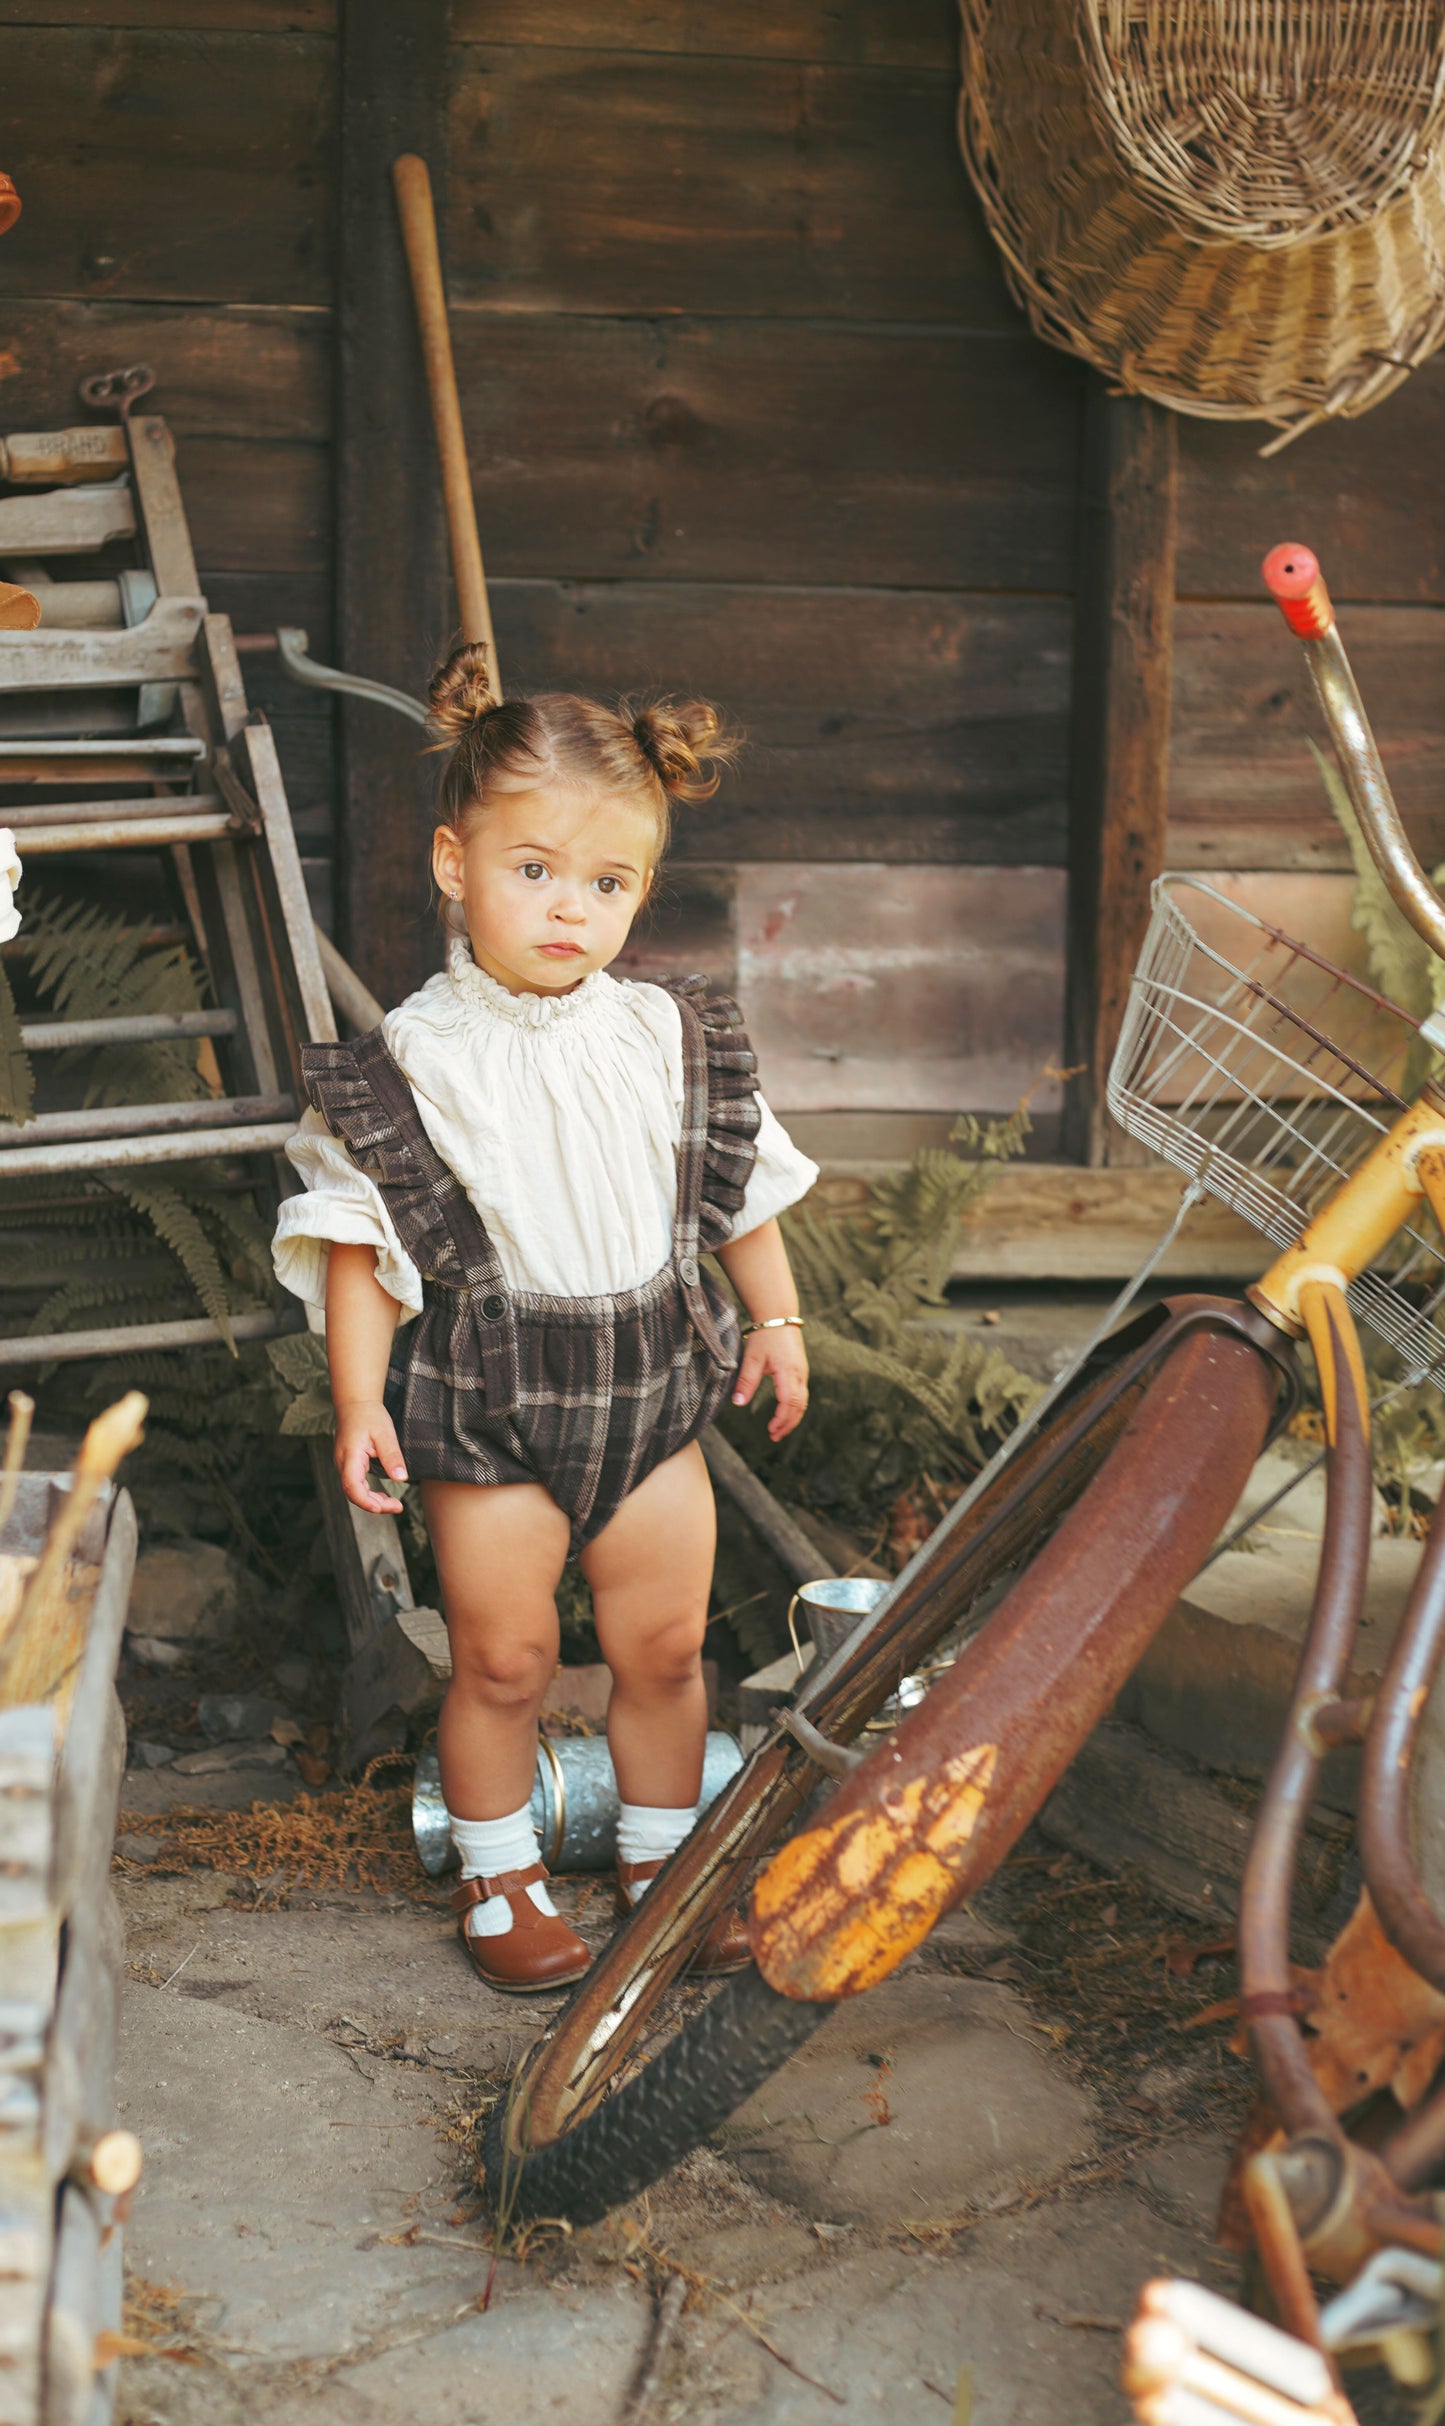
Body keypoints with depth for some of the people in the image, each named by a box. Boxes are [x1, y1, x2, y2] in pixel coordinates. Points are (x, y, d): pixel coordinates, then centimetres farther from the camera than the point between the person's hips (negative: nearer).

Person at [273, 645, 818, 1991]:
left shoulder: (668, 1037, 0)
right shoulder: (412, 1060, -11)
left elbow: (744, 1185, 12)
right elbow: (358, 1239, -9)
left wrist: (776, 1318, 13)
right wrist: (359, 1399, -13)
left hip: (651, 1387, 3)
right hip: (487, 1403, -3)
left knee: (665, 1643, 12)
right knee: (502, 1657, 6)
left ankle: (662, 1856, 32)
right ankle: (498, 1877, 26)